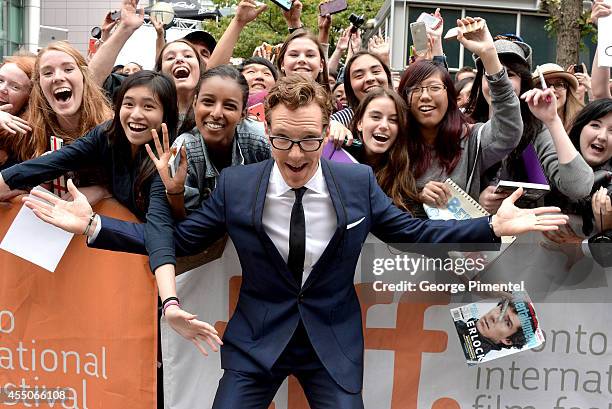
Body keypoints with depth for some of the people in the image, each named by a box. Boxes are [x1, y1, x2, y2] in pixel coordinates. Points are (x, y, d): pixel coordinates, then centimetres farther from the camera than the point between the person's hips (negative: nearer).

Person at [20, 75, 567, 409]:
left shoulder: (358, 182, -8)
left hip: (335, 342, 0)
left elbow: (414, 232, 1)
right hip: (255, 341, 0)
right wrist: (93, 225, -10)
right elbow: (176, 239, -1)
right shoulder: (236, 185, -9)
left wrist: (496, 226, -8)